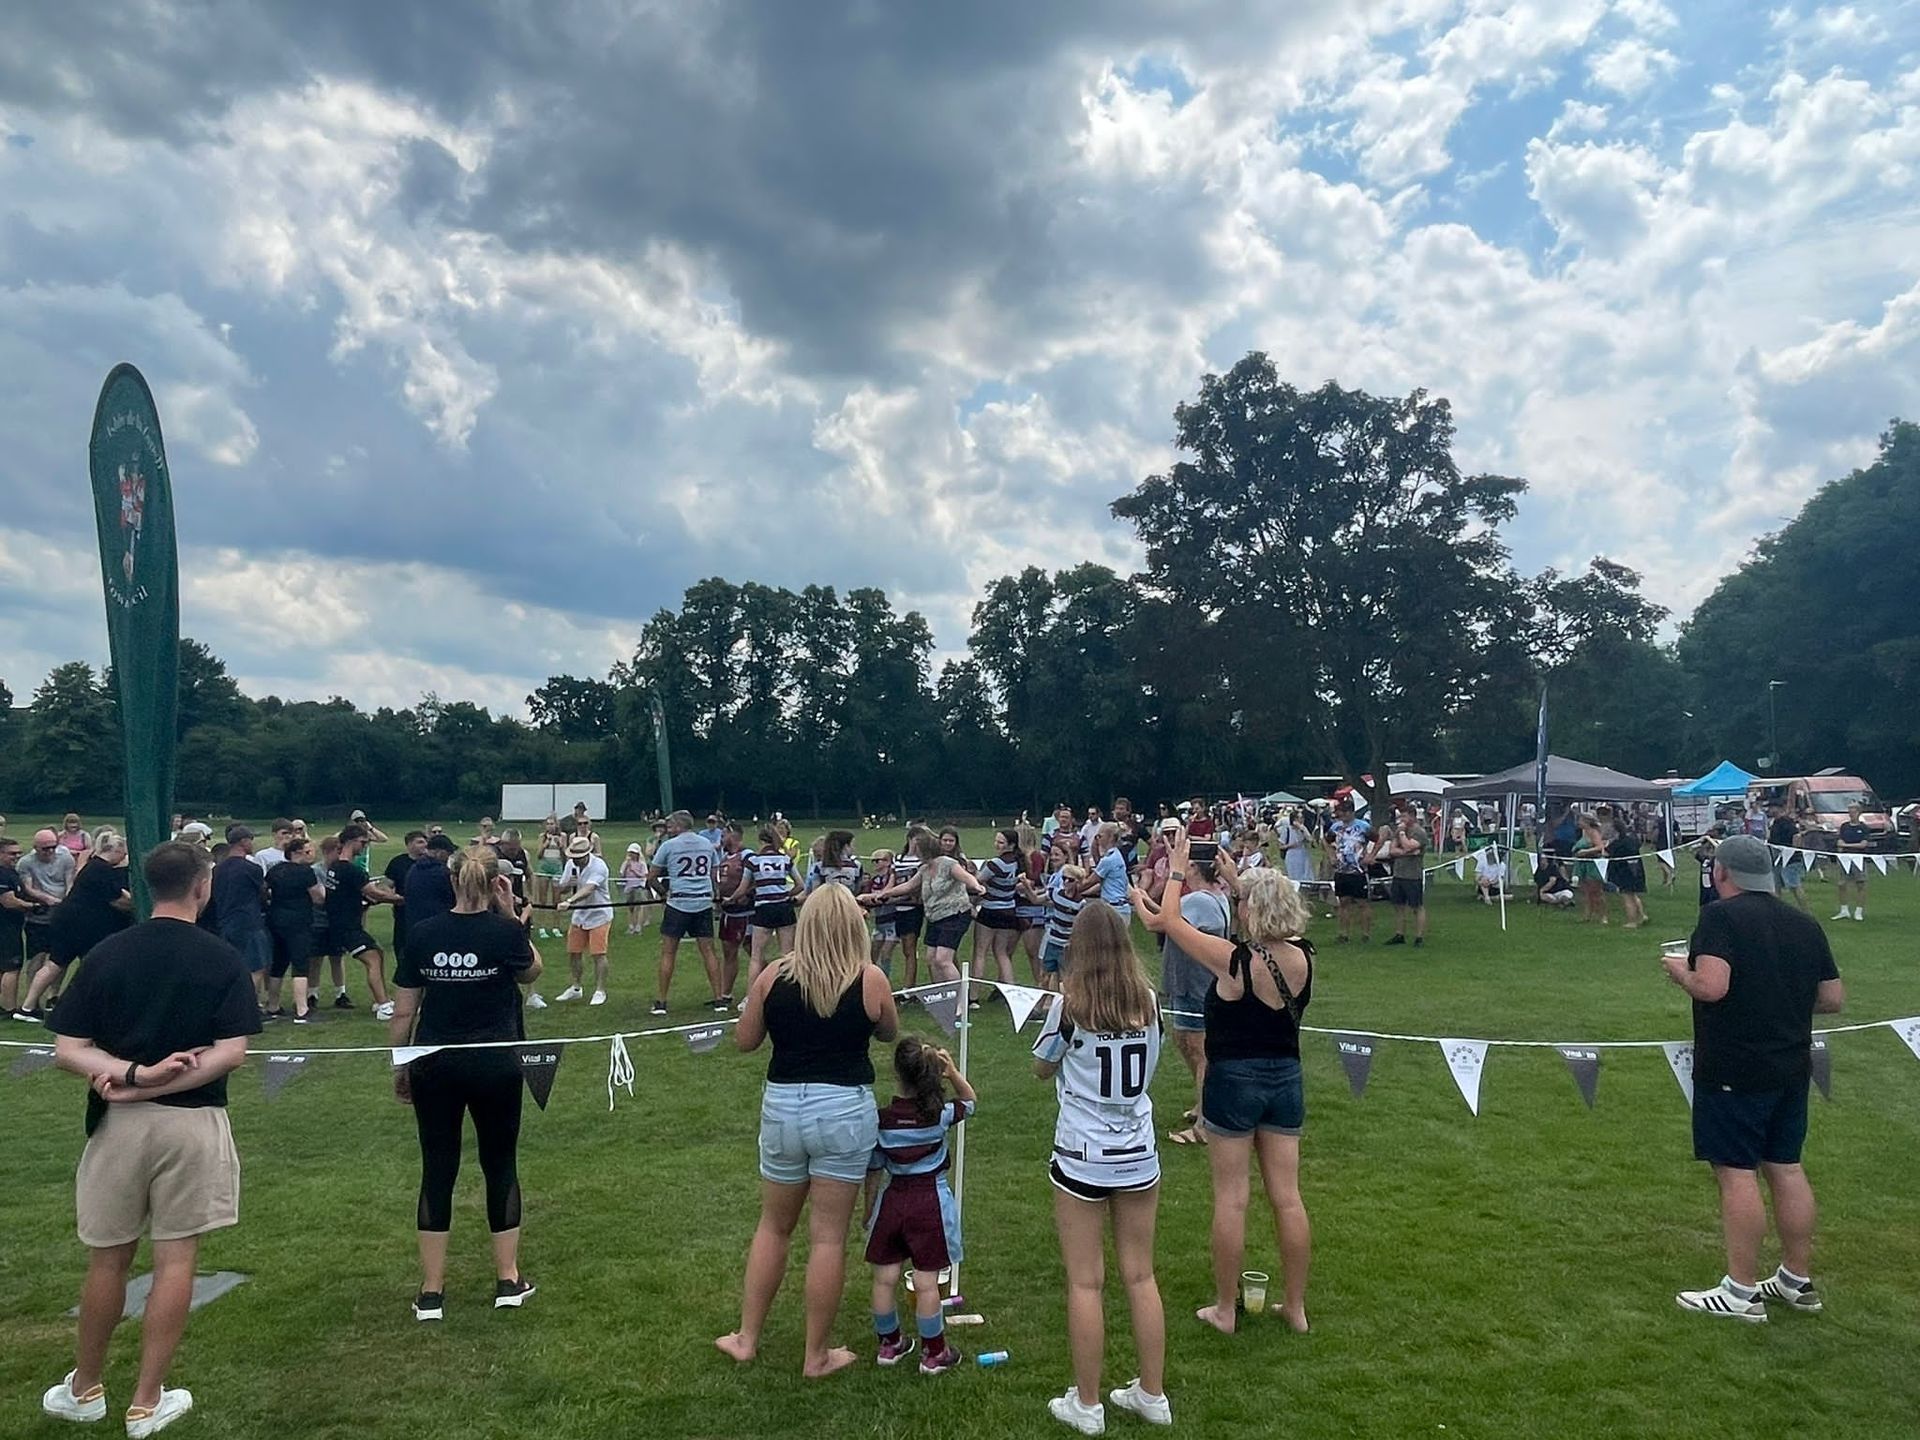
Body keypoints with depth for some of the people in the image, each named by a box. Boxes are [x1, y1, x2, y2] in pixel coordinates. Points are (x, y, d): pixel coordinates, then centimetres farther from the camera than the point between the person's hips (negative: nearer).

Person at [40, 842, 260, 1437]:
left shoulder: (107, 953, -1)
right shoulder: (224, 959, -8)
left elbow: (67, 1051, -6)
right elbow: (230, 1054, -15)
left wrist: (136, 1073, -12)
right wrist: (145, 1087, -11)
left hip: (118, 1124, 3)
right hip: (192, 1125, -2)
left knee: (107, 1260, 18)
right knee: (175, 1261, 7)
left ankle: (85, 1389, 35)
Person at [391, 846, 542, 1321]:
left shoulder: (422, 934, -4)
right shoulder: (506, 932, -10)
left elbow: (403, 1012, 0)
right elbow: (531, 972, 11)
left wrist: (400, 1067, 13)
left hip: (434, 1067, 2)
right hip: (494, 1066, -2)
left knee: (437, 1171, 11)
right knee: (501, 1166, 13)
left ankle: (431, 1292, 16)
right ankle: (508, 1280, 21)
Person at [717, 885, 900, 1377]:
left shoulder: (773, 975, -4)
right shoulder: (870, 980, -9)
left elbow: (745, 1041, 5)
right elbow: (890, 1035, 9)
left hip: (782, 1106, 2)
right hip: (845, 1110, -2)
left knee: (773, 1226, 21)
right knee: (828, 1236, 8)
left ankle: (746, 1338, 30)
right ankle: (817, 1355, 20)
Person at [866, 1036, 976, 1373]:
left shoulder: (881, 1119, -9)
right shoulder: (940, 1114, -11)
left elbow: (873, 1169, 0)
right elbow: (971, 1101, 10)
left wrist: (869, 1210, 15)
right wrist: (954, 1073, -5)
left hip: (892, 1201, 1)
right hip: (931, 1201, -1)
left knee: (885, 1278, 13)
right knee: (926, 1282, 6)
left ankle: (889, 1343, 27)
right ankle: (934, 1352, 16)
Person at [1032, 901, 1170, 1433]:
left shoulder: (1070, 1004, -14)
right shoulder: (1148, 1001, -3)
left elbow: (1042, 1068, 1)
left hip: (1082, 1157, -4)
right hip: (1139, 1155, 4)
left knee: (1085, 1283, 7)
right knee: (1141, 1277, 14)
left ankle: (1086, 1405, 17)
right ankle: (1152, 1396, 26)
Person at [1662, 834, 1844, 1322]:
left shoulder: (1720, 916, -14)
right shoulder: (1805, 924, 8)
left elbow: (1710, 987, -25)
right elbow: (1833, 998, 11)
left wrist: (1680, 970, -6)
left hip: (1733, 1071, -8)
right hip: (1791, 1069, 8)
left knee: (1736, 1172, -1)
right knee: (1786, 1169, 16)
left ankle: (1741, 1292, 6)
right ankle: (1797, 1280, 27)